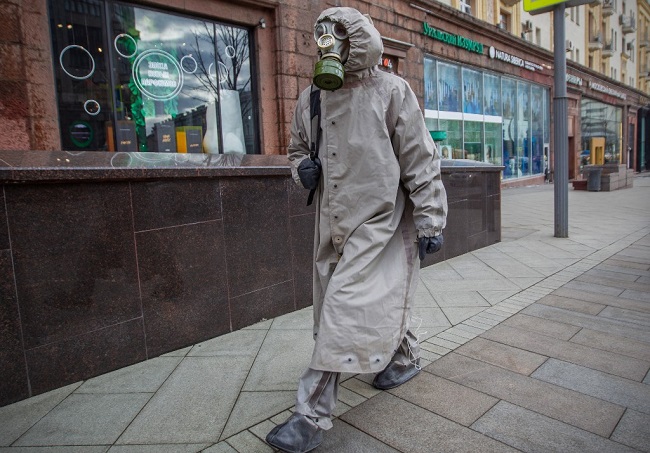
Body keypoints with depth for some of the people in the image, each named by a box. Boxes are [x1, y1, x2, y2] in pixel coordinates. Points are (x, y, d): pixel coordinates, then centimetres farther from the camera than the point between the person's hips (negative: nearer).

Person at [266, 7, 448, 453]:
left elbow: (420, 161, -6)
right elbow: (298, 147, 25)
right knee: (378, 299, 17)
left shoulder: (392, 92, -5)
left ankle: (313, 414, 0)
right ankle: (406, 357, 44)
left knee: (346, 309, -10)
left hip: (378, 221, -6)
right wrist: (303, 166, 0)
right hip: (333, 222, 6)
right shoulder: (311, 98, 11)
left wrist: (430, 221, -8)